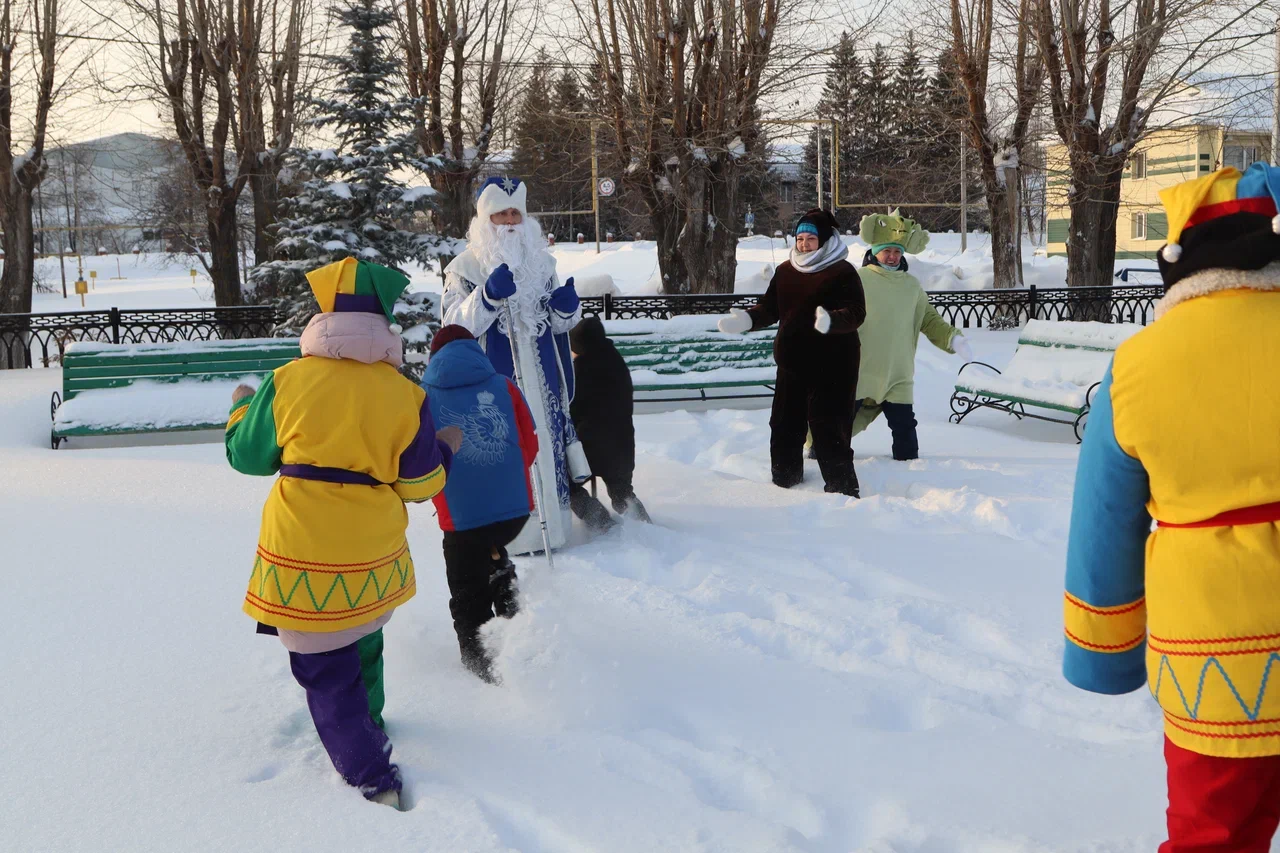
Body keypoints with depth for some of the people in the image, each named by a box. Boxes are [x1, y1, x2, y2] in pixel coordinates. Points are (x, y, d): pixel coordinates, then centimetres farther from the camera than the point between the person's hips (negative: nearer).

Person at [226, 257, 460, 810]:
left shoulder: (286, 382, -10)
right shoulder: (403, 395, -9)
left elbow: (247, 455, 4)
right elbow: (420, 484, -2)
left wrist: (241, 408, 24)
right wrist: (445, 450, 19)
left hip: (302, 561, -2)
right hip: (374, 562, 3)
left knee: (325, 668, 6)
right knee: (363, 645, 28)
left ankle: (371, 775, 1)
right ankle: (366, 720, 50)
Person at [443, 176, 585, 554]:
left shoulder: (541, 261, 13)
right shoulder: (466, 267, -3)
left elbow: (558, 325, 20)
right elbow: (456, 327, -13)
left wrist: (566, 309, -4)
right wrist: (488, 295, -28)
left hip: (541, 381, 5)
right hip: (494, 384, -5)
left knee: (546, 444, 9)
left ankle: (551, 524, 22)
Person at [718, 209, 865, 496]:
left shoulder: (842, 272, -8)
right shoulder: (785, 271, 11)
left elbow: (856, 313, -17)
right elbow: (769, 308, 15)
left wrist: (831, 321, -37)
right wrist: (746, 319, -5)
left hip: (831, 367, -6)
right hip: (792, 364, 6)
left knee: (828, 429, -9)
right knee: (784, 427, 14)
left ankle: (843, 490, 0)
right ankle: (784, 482, 31)